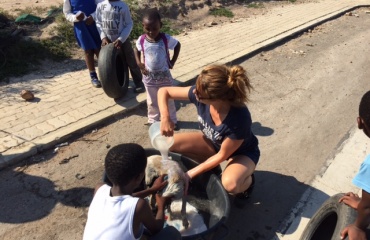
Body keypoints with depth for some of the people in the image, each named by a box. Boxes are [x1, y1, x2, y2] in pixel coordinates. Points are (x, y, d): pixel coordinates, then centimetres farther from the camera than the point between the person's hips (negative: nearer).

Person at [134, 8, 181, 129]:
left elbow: (177, 45, 1)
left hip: (165, 76, -1)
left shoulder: (166, 38, -16)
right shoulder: (141, 40, -10)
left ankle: (172, 120, 31)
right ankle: (152, 121, 35)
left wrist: (172, 62, -4)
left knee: (168, 100, 14)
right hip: (149, 78, 1)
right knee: (152, 102, 16)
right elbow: (137, 50, 10)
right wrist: (139, 63, -4)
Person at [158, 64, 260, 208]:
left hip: (242, 152, -5)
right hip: (213, 143, 5)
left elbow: (222, 155, -26)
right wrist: (165, 118, -35)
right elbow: (164, 92, -17)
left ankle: (247, 182, 3)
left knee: (230, 184, -36)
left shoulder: (240, 118, -39)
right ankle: (211, 167, 9)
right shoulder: (200, 93, -28)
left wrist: (190, 174, -23)